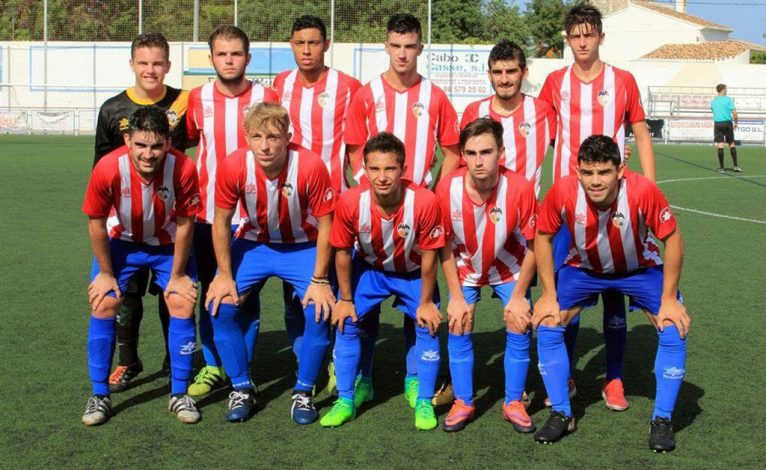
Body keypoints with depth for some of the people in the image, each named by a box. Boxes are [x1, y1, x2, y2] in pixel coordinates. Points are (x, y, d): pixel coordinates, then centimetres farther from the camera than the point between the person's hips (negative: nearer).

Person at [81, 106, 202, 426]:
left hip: (168, 244, 0)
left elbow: (184, 223, -17)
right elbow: (96, 223, -15)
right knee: (104, 304, -8)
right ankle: (99, 396, 6)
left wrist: (177, 274, -8)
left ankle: (179, 394, 5)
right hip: (121, 242, 0)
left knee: (183, 304, -9)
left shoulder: (183, 169, -32)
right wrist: (106, 272, -7)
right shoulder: (108, 169, -31)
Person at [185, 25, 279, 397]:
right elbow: (185, 142, 15)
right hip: (207, 213, 2)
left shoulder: (266, 98, -3)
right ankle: (213, 367, 21)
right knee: (210, 292, 9)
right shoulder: (197, 98, 3)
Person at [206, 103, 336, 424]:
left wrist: (319, 280, -15)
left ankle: (303, 393, 2)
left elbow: (325, 226, -17)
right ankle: (241, 389, 5)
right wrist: (225, 276, -7)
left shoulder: (310, 167, -28)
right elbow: (221, 222, -8)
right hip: (254, 243, 2)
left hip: (303, 247, -2)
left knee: (320, 310, -20)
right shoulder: (233, 167, -22)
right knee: (220, 305, -14)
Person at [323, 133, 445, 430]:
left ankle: (424, 403, 8)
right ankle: (345, 401, 9)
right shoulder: (350, 202, -30)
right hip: (369, 269, 1)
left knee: (429, 325, -10)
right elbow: (343, 252, -13)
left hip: (414, 273, -1)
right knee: (346, 322, -7)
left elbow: (429, 255, -19)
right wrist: (345, 299, -6)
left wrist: (425, 302, -11)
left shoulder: (424, 202, -34)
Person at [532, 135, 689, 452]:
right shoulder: (562, 193, -32)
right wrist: (549, 295, -12)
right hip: (583, 268, 1)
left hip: (640, 268, -1)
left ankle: (662, 420, 2)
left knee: (674, 329, -15)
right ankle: (561, 414, 7)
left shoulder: (642, 191, -36)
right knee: (546, 325, -11)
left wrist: (669, 300, -18)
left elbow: (672, 238, -22)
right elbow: (543, 237, -13)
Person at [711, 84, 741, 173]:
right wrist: (735, 122, 1)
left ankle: (721, 168, -2)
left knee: (720, 145, 0)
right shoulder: (728, 99, -4)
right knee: (732, 144, 7)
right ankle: (736, 165, 5)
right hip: (727, 123, -3)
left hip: (717, 124, 3)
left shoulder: (713, 101, 9)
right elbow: (734, 112, -10)